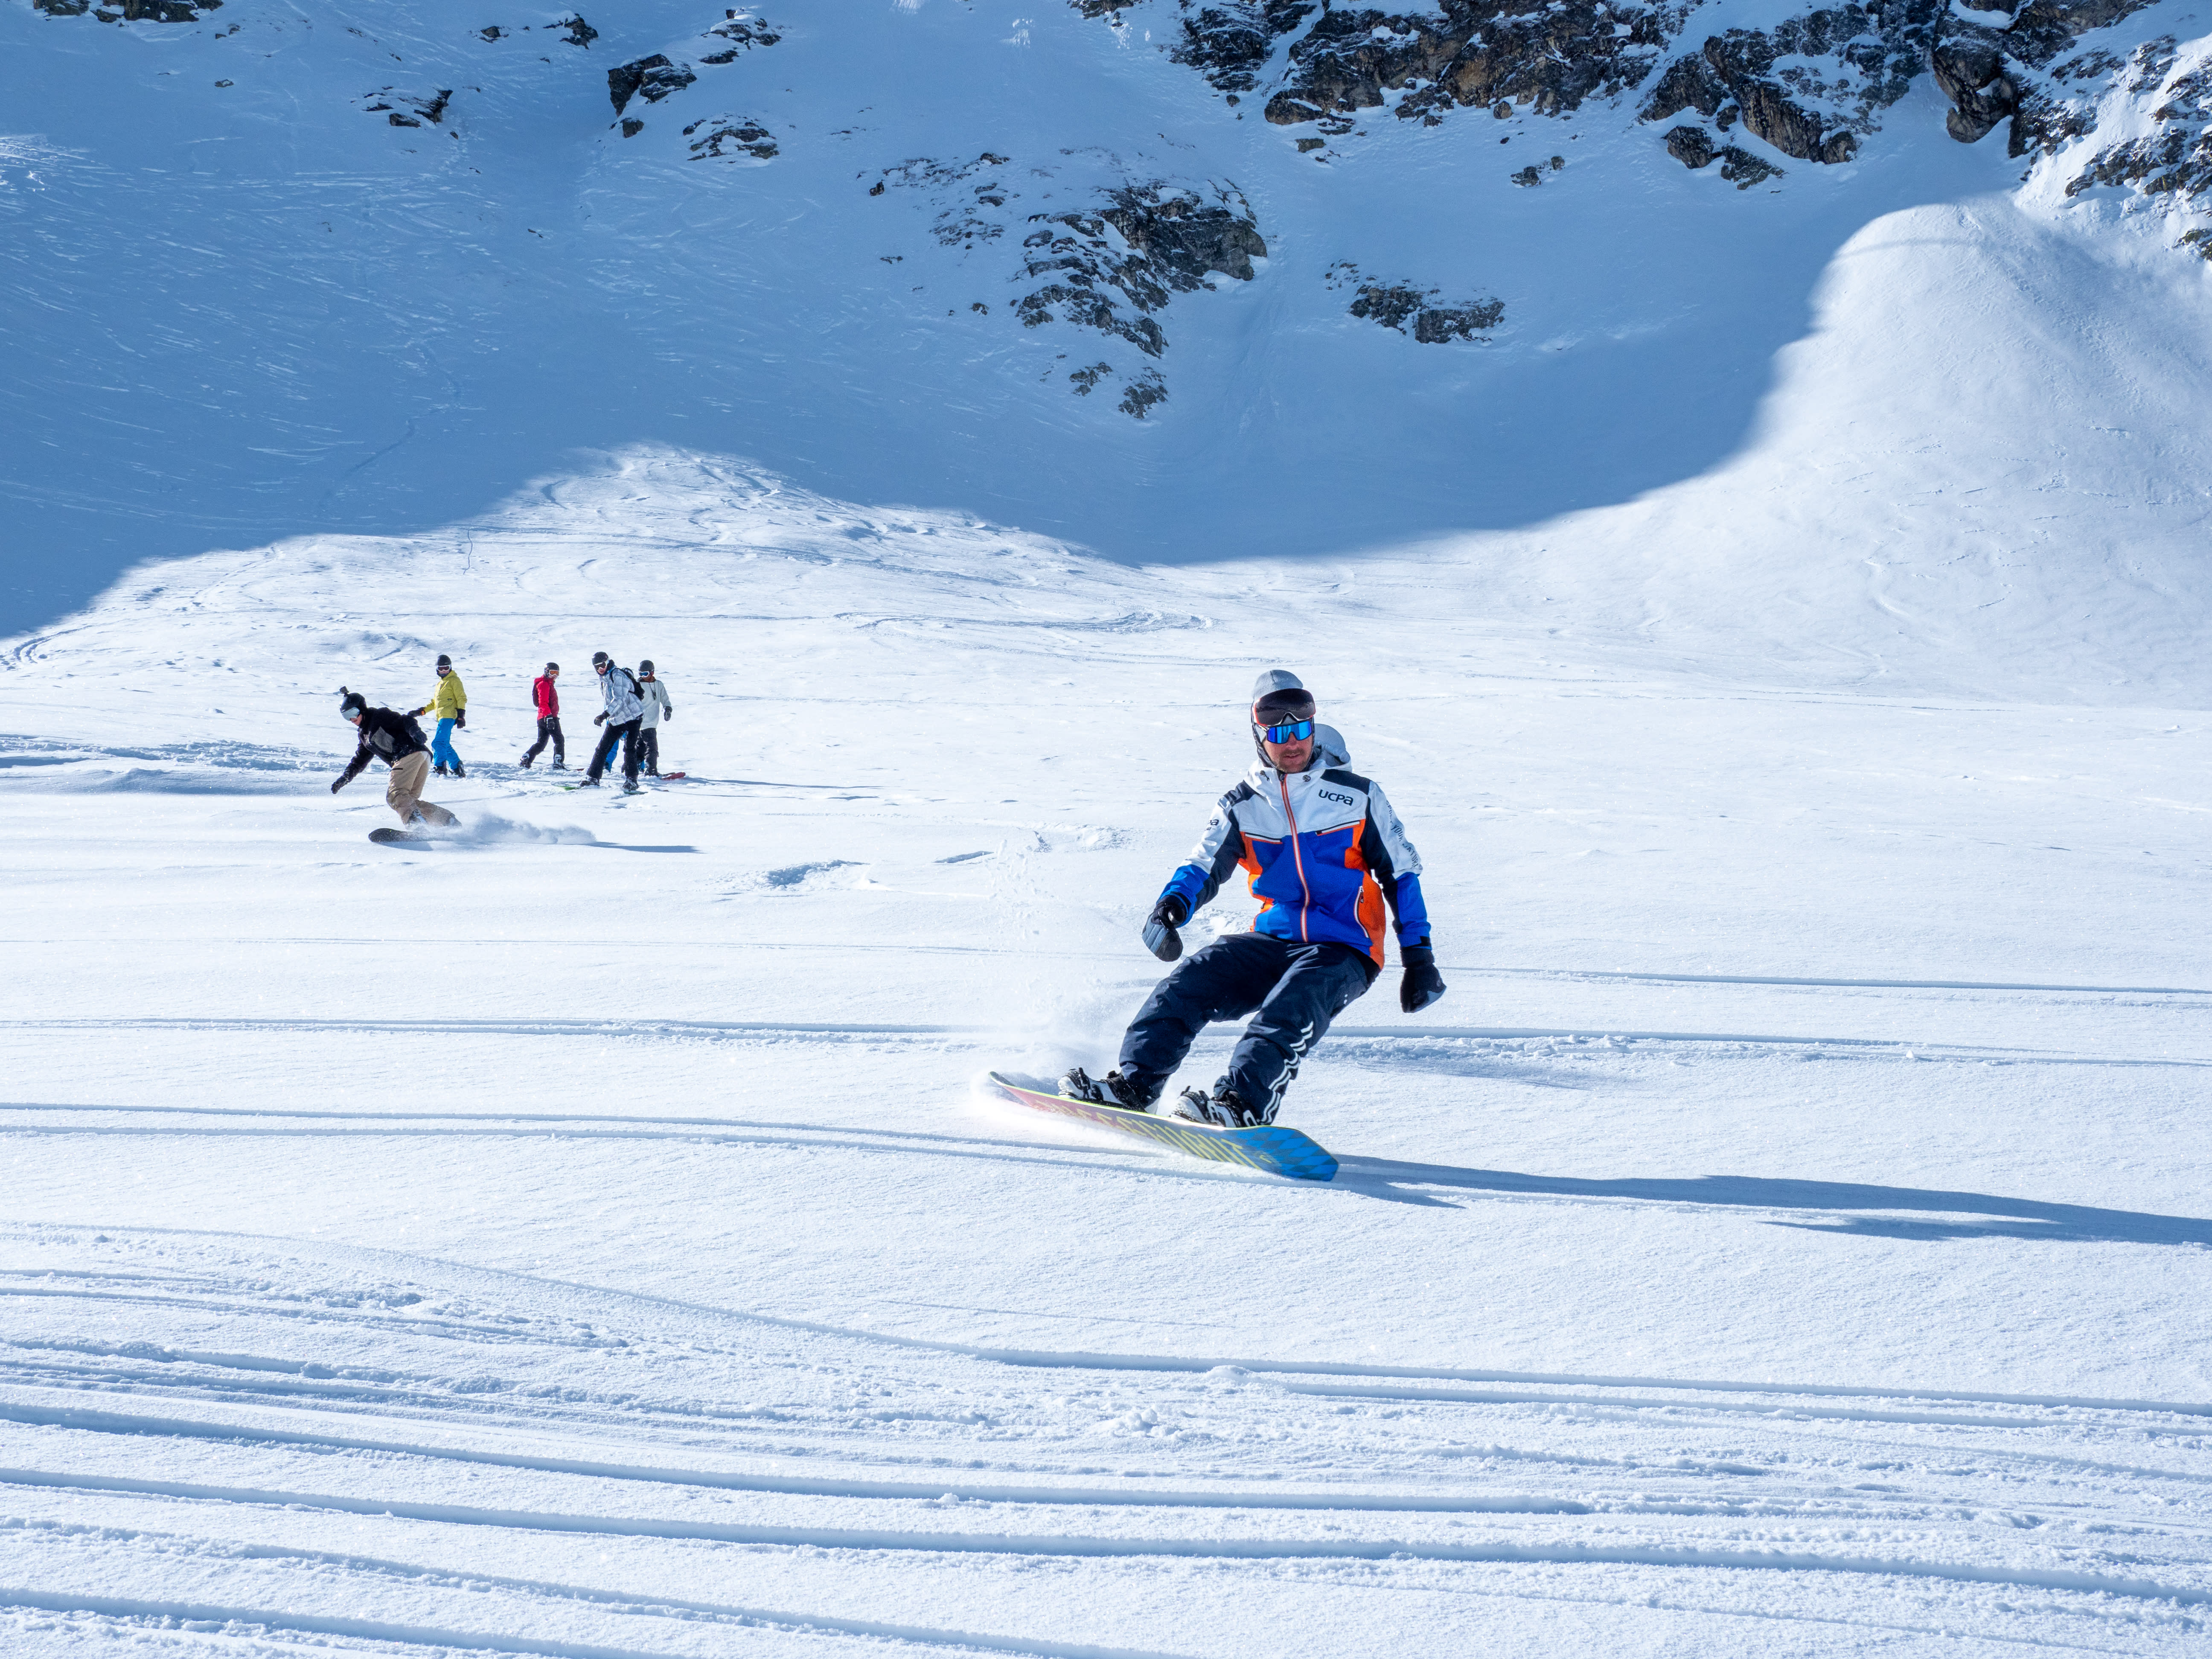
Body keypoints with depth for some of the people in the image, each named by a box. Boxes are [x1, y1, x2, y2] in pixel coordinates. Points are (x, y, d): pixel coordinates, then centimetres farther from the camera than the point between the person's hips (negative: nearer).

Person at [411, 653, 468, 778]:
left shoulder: (454, 680, 2)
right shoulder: (441, 683, 28)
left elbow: (462, 698, -5)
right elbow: (435, 702, 33)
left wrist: (461, 716, -14)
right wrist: (422, 711, 23)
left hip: (448, 716, -9)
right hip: (442, 717, 9)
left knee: (439, 743, -20)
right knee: (446, 745, 8)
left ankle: (441, 769, -26)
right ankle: (457, 769, 12)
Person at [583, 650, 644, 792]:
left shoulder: (618, 676, -15)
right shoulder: (603, 680, 13)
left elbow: (619, 699, -26)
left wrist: (604, 715, -34)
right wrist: (607, 719, 24)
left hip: (632, 716, -8)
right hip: (616, 720, 8)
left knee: (629, 748, -17)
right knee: (602, 748, 5)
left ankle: (631, 781, -15)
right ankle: (592, 779, 10)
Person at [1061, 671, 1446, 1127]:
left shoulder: (1357, 795, 2)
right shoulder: (1243, 806, 7)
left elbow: (1401, 872, 8)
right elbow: (1202, 867, 1)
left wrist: (1418, 956, 3)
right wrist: (1171, 908, -23)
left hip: (1343, 952, -3)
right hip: (1272, 940, 3)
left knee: (1293, 1006, -34)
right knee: (1189, 982, -19)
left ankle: (1243, 1105, -47)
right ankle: (1134, 1084, -21)